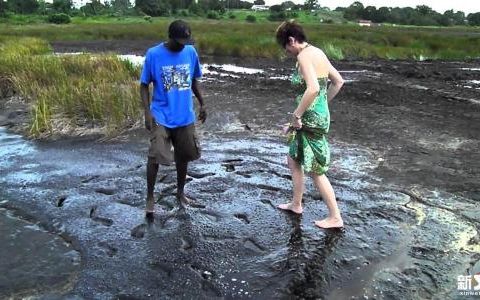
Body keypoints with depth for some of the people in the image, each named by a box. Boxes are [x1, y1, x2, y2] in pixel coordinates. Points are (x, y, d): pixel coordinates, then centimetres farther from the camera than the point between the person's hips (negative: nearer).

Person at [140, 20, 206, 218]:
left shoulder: (191, 52, 0)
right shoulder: (153, 54, -10)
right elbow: (144, 85, -5)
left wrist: (202, 104, 12)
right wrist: (147, 112, -15)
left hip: (185, 117, 4)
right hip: (161, 117, -3)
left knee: (183, 156, 13)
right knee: (155, 156, -10)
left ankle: (180, 192, 32)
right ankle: (150, 197, 9)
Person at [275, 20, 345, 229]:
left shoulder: (304, 56, -17)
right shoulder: (318, 52, 11)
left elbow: (313, 89, -32)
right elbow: (338, 82, 18)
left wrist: (296, 115, -23)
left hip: (311, 118, -10)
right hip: (319, 114, 10)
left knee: (316, 170, 2)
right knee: (294, 160, 22)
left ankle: (335, 217, 15)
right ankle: (296, 204, 36)